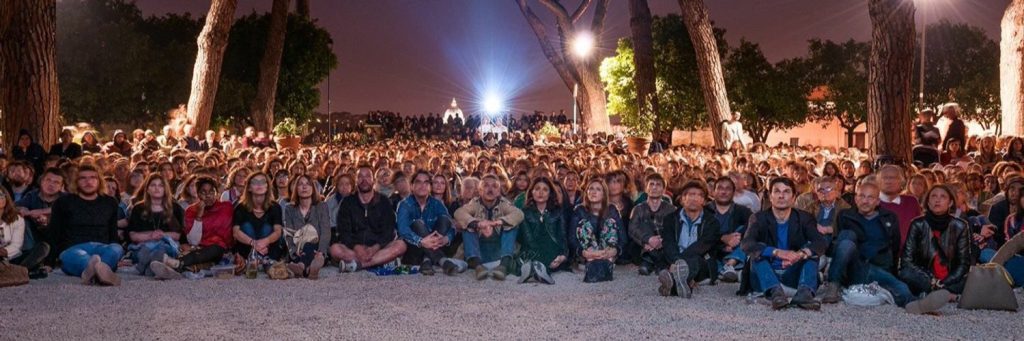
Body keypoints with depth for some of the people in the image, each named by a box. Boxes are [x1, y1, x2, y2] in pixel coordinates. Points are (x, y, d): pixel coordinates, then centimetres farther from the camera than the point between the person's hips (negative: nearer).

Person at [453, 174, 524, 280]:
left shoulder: (503, 203, -2)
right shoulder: (475, 203, -3)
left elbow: (518, 214, -22)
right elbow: (459, 213, -23)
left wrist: (498, 222, -41)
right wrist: (477, 224, -43)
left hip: (500, 251, 0)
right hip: (479, 252, 0)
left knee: (512, 225, -18)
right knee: (467, 226, -19)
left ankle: (505, 263, -38)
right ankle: (477, 264, -39)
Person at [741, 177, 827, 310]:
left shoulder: (804, 218, 3)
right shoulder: (759, 218, -1)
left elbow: (822, 243, -14)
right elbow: (746, 243, -20)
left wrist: (801, 253, -37)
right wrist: (776, 252, -38)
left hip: (794, 275, 1)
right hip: (767, 275, -1)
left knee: (810, 250, -19)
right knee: (757, 251, -25)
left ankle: (804, 293, -40)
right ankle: (775, 292, -47)